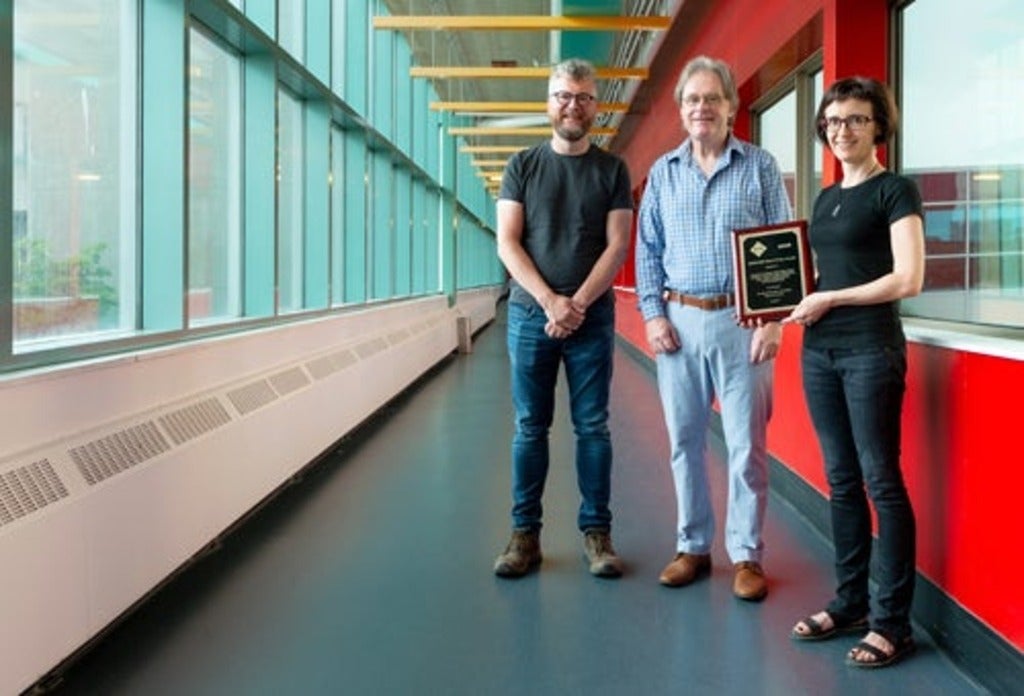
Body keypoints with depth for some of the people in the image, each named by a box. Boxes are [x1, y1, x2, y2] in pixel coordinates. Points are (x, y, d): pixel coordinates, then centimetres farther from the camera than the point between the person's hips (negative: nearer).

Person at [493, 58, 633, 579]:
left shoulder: (611, 170, 6)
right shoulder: (522, 166, 7)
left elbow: (617, 246, -1)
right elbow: (508, 244, -1)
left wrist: (578, 304, -13)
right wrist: (550, 301, -12)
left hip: (592, 315, 0)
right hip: (530, 312, 1)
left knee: (592, 427, 2)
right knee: (530, 427, 4)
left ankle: (596, 532, 9)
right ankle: (525, 533, 9)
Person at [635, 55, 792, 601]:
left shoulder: (760, 167, 3)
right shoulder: (663, 172, 10)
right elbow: (648, 250, 11)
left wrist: (773, 319, -8)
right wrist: (653, 314, 0)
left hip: (742, 321, -3)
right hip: (680, 321, 3)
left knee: (746, 444, 0)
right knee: (684, 440, 8)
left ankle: (746, 554, 12)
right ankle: (692, 546, 21)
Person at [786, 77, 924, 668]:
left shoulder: (895, 191, -4)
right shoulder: (825, 198, 17)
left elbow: (909, 280, -13)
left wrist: (829, 300, -12)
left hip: (871, 348, -7)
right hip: (819, 350, 7)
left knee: (881, 481, -5)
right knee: (842, 481, 10)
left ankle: (893, 622, 1)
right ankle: (850, 603, 19)